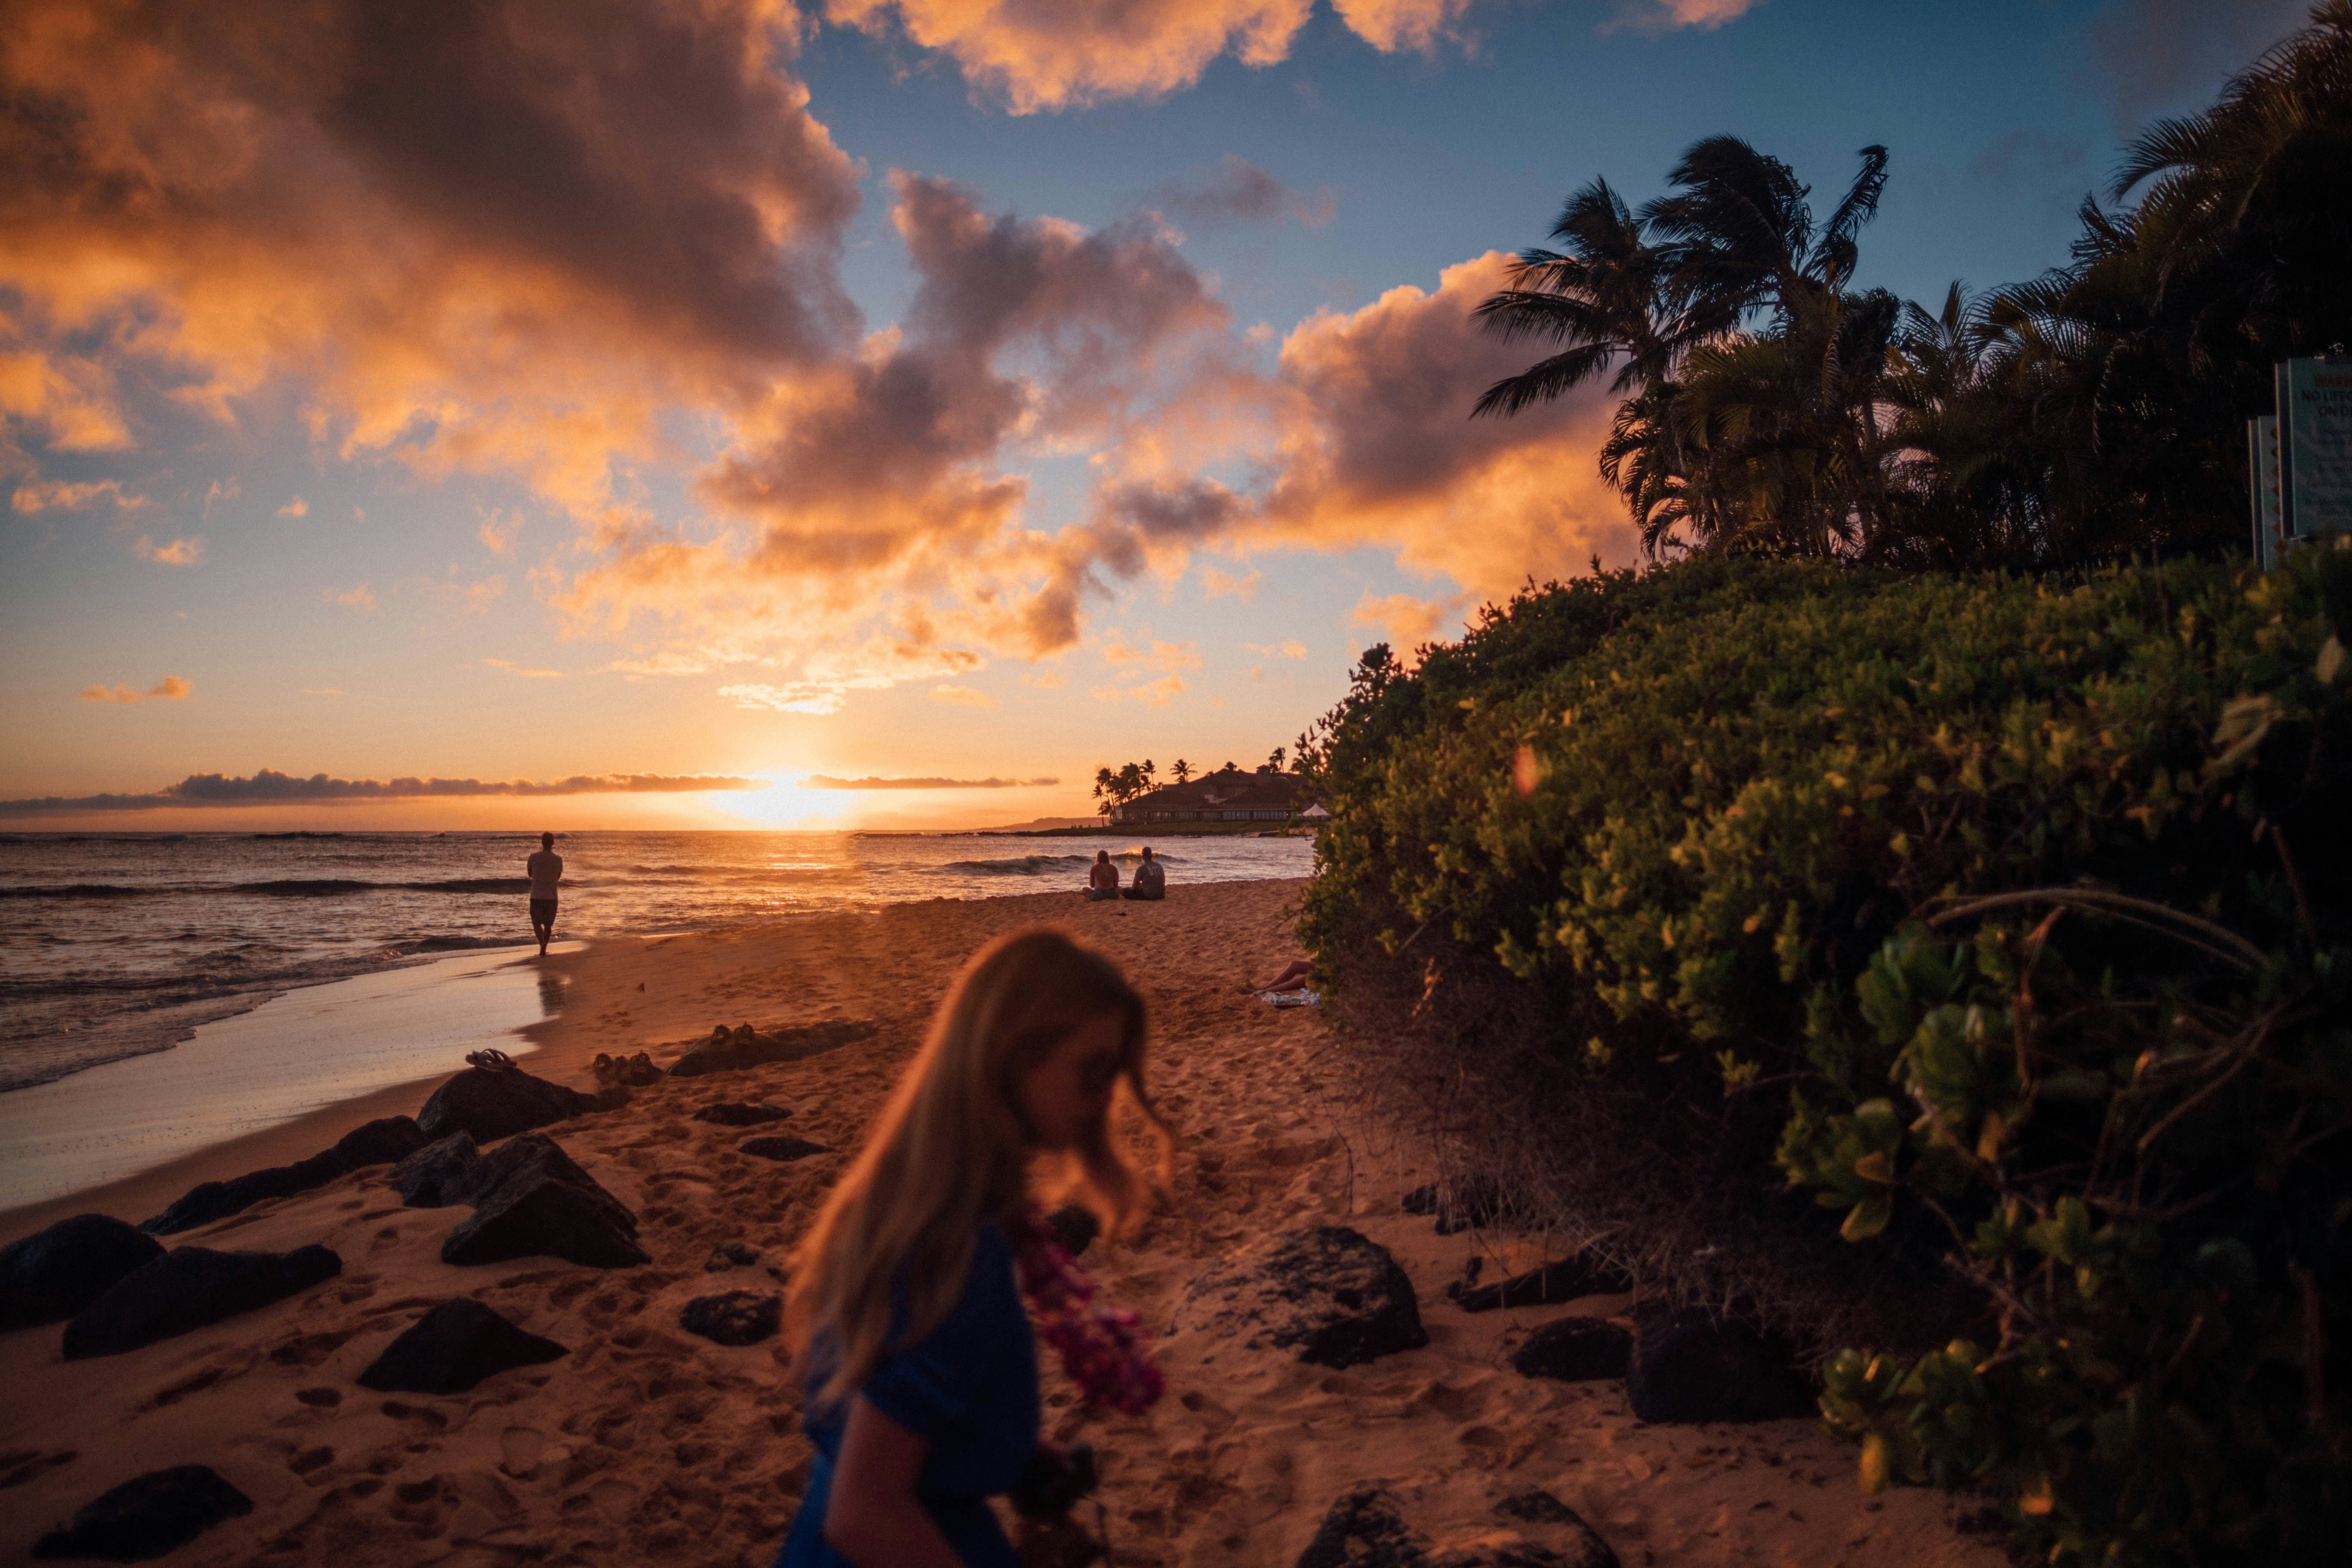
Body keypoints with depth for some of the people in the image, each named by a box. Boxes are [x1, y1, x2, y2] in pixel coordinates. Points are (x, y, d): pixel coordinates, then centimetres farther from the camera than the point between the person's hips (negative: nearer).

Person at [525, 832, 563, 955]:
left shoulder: (534, 858, -6)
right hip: (552, 897, 1)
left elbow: (530, 874, 10)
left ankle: (542, 942, -18)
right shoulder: (558, 859, -4)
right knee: (548, 925, 13)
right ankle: (543, 950, 16)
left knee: (537, 923, 7)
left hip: (536, 897, -1)